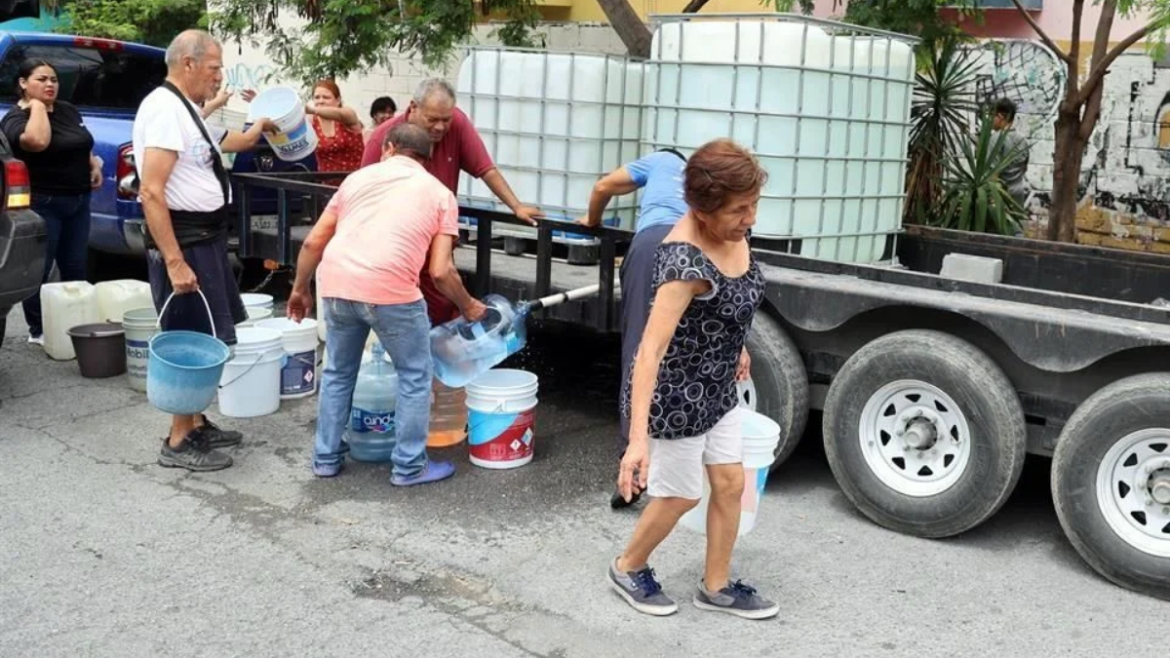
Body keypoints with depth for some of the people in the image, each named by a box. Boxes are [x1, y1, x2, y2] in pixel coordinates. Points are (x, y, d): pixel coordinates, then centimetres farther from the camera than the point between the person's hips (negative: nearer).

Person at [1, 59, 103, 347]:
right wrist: (37, 106, -19)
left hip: (78, 201, 7)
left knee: (75, 268, 12)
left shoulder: (68, 110, 12)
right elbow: (37, 141, -33)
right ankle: (38, 331, 8)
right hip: (42, 205, -7)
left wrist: (94, 164, 6)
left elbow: (83, 145, 27)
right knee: (39, 270, 0)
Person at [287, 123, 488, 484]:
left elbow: (314, 242, 18)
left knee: (338, 373, 23)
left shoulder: (359, 176, 22)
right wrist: (468, 306, 20)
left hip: (337, 284, 4)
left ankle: (326, 458, 31)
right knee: (415, 376, 14)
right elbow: (441, 271, 4)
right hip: (390, 290, -4)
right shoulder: (440, 193, 13)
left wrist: (300, 289, 32)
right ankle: (409, 467, 18)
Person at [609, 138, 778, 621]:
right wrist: (638, 439, -42)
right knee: (681, 496, 10)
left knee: (730, 483, 15)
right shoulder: (686, 260, -33)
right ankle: (628, 568, 36)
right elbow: (651, 350, -37)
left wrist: (736, 347, 26)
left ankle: (716, 586, 34)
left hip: (718, 387, 8)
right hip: (675, 395, -8)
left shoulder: (733, 231, -7)